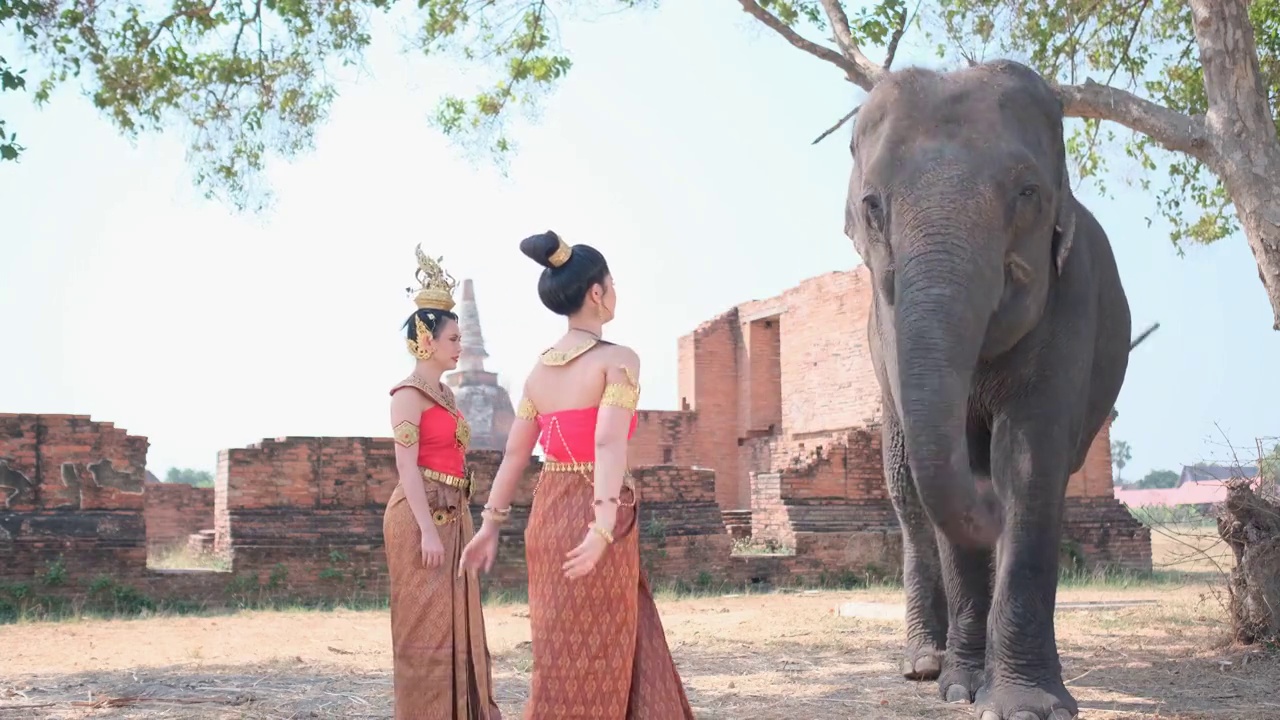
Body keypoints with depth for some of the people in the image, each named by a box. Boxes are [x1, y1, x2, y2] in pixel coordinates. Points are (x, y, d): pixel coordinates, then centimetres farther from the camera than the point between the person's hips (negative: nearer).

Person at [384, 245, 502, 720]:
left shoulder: (444, 394, 16)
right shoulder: (409, 393, -10)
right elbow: (407, 466, -16)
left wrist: (459, 522, 17)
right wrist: (428, 529, -22)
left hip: (451, 515, 9)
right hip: (421, 515, -9)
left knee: (456, 620, 10)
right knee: (426, 622, -4)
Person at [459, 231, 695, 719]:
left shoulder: (539, 369, 10)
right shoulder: (619, 360, -11)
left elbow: (514, 453, 11)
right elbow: (609, 443, -24)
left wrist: (490, 526, 16)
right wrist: (604, 527, -32)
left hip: (547, 515, 7)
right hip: (592, 519, -7)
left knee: (624, 650, 17)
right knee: (585, 665, 1)